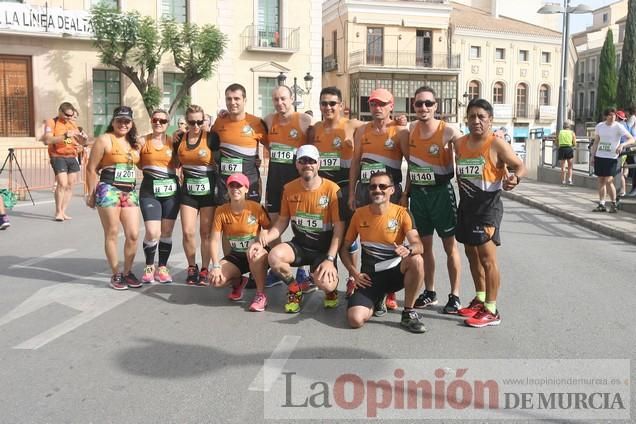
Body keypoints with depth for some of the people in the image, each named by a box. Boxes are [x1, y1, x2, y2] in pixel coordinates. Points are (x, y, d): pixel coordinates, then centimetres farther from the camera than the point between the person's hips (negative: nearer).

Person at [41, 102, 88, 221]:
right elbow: (47, 140, -17)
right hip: (58, 157, -6)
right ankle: (58, 212, -5)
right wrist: (64, 136, -24)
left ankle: (63, 211, 11)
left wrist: (84, 138, -3)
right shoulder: (51, 122, -2)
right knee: (62, 184, -15)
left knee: (70, 185, 4)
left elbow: (81, 142, 20)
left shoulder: (73, 123, 16)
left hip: (72, 157, 6)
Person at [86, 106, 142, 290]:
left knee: (133, 234, 3)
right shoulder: (104, 140, -3)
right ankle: (116, 275, 11)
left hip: (130, 192, 6)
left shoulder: (134, 143, 14)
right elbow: (91, 168, -4)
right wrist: (91, 193, -5)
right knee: (112, 234, 2)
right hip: (109, 191, -5)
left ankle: (128, 272, 18)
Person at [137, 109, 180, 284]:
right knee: (152, 233, -11)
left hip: (171, 191, 2)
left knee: (167, 232, 5)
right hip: (149, 191, -1)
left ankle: (162, 267, 20)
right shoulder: (142, 141, 4)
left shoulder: (173, 142, 7)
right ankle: (149, 267, 11)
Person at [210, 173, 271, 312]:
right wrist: (216, 266, -18)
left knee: (255, 255, -40)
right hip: (235, 256, 3)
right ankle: (238, 282, 15)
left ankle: (261, 295, -18)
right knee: (216, 280, -23)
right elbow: (215, 240, -7)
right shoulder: (221, 211, -5)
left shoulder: (256, 208, -12)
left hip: (255, 254, -3)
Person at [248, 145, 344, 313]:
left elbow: (339, 228, -12)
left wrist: (330, 259, -20)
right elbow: (282, 221, 8)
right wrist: (263, 241, -8)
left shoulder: (332, 190, -13)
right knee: (274, 256, -28)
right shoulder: (289, 189, 0)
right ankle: (295, 288, 3)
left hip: (324, 248, -3)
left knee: (326, 284, -29)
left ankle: (331, 289, 13)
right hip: (299, 244, 4)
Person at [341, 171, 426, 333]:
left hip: (395, 272, 0)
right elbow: (344, 248, 7)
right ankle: (378, 299, 14)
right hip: (369, 276, 1)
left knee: (416, 260, -35)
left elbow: (418, 246, -17)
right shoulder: (359, 214, 0)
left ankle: (408, 313, -13)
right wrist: (354, 273, -7)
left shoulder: (401, 213, -6)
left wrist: (408, 250, -41)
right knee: (355, 319, -23)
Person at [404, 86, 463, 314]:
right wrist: (405, 193, 13)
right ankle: (429, 292, 25)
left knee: (449, 244, 4)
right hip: (418, 192, 5)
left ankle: (455, 295, 14)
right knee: (424, 244, 12)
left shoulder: (448, 131, -13)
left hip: (441, 192, -5)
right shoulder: (411, 130, 3)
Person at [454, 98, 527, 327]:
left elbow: (520, 166, -8)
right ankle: (480, 300, 32)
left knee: (487, 257, -7)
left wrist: (514, 178, -28)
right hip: (466, 205, 7)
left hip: (488, 206, -7)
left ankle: (491, 311, 1)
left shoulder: (497, 144, -12)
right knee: (471, 253, 16)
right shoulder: (460, 144, 7)